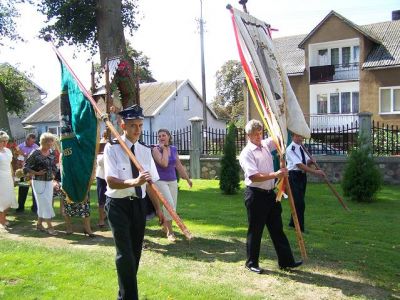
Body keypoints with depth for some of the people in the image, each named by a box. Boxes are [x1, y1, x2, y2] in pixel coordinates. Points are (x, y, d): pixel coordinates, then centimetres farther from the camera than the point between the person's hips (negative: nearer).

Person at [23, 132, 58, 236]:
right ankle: (49, 226, -2)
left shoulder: (52, 153, 4)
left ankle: (39, 223, 26)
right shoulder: (35, 153, -12)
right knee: (45, 203, -6)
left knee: (43, 204, 12)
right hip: (39, 182, -5)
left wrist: (53, 175, 7)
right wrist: (37, 173, -16)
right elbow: (26, 167, -9)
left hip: (49, 182, 5)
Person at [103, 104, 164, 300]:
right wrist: (134, 182, -36)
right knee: (125, 253, -10)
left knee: (136, 251, 14)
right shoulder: (112, 148, -10)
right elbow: (111, 181, -19)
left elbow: (150, 183, 7)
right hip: (118, 204, -5)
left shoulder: (145, 151, 5)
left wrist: (158, 208, 5)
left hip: (139, 204, 6)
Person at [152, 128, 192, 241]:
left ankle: (165, 226, 33)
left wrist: (188, 179, 16)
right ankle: (169, 231, -2)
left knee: (172, 207, 8)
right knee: (169, 204, -17)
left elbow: (179, 166, 14)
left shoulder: (174, 149, 7)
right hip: (160, 181, -5)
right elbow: (164, 163, -23)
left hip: (172, 181, 5)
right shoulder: (156, 149, -8)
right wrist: (164, 149, -14)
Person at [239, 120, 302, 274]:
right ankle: (251, 263, 20)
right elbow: (254, 176, -23)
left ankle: (285, 261, 22)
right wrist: (275, 174, -27)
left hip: (270, 193, 7)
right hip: (256, 195, -7)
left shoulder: (266, 145, 9)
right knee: (255, 230, 5)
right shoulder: (246, 153, -13)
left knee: (277, 228, 13)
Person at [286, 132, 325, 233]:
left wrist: (310, 161, -11)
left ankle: (293, 223, 29)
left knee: (299, 202, 15)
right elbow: (299, 165, -23)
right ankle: (300, 228, 2)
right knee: (299, 203, -8)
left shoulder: (303, 148, 11)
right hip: (294, 176, -8)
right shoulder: (290, 149, -14)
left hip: (302, 176, 8)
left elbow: (306, 164, 13)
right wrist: (315, 171, -28)